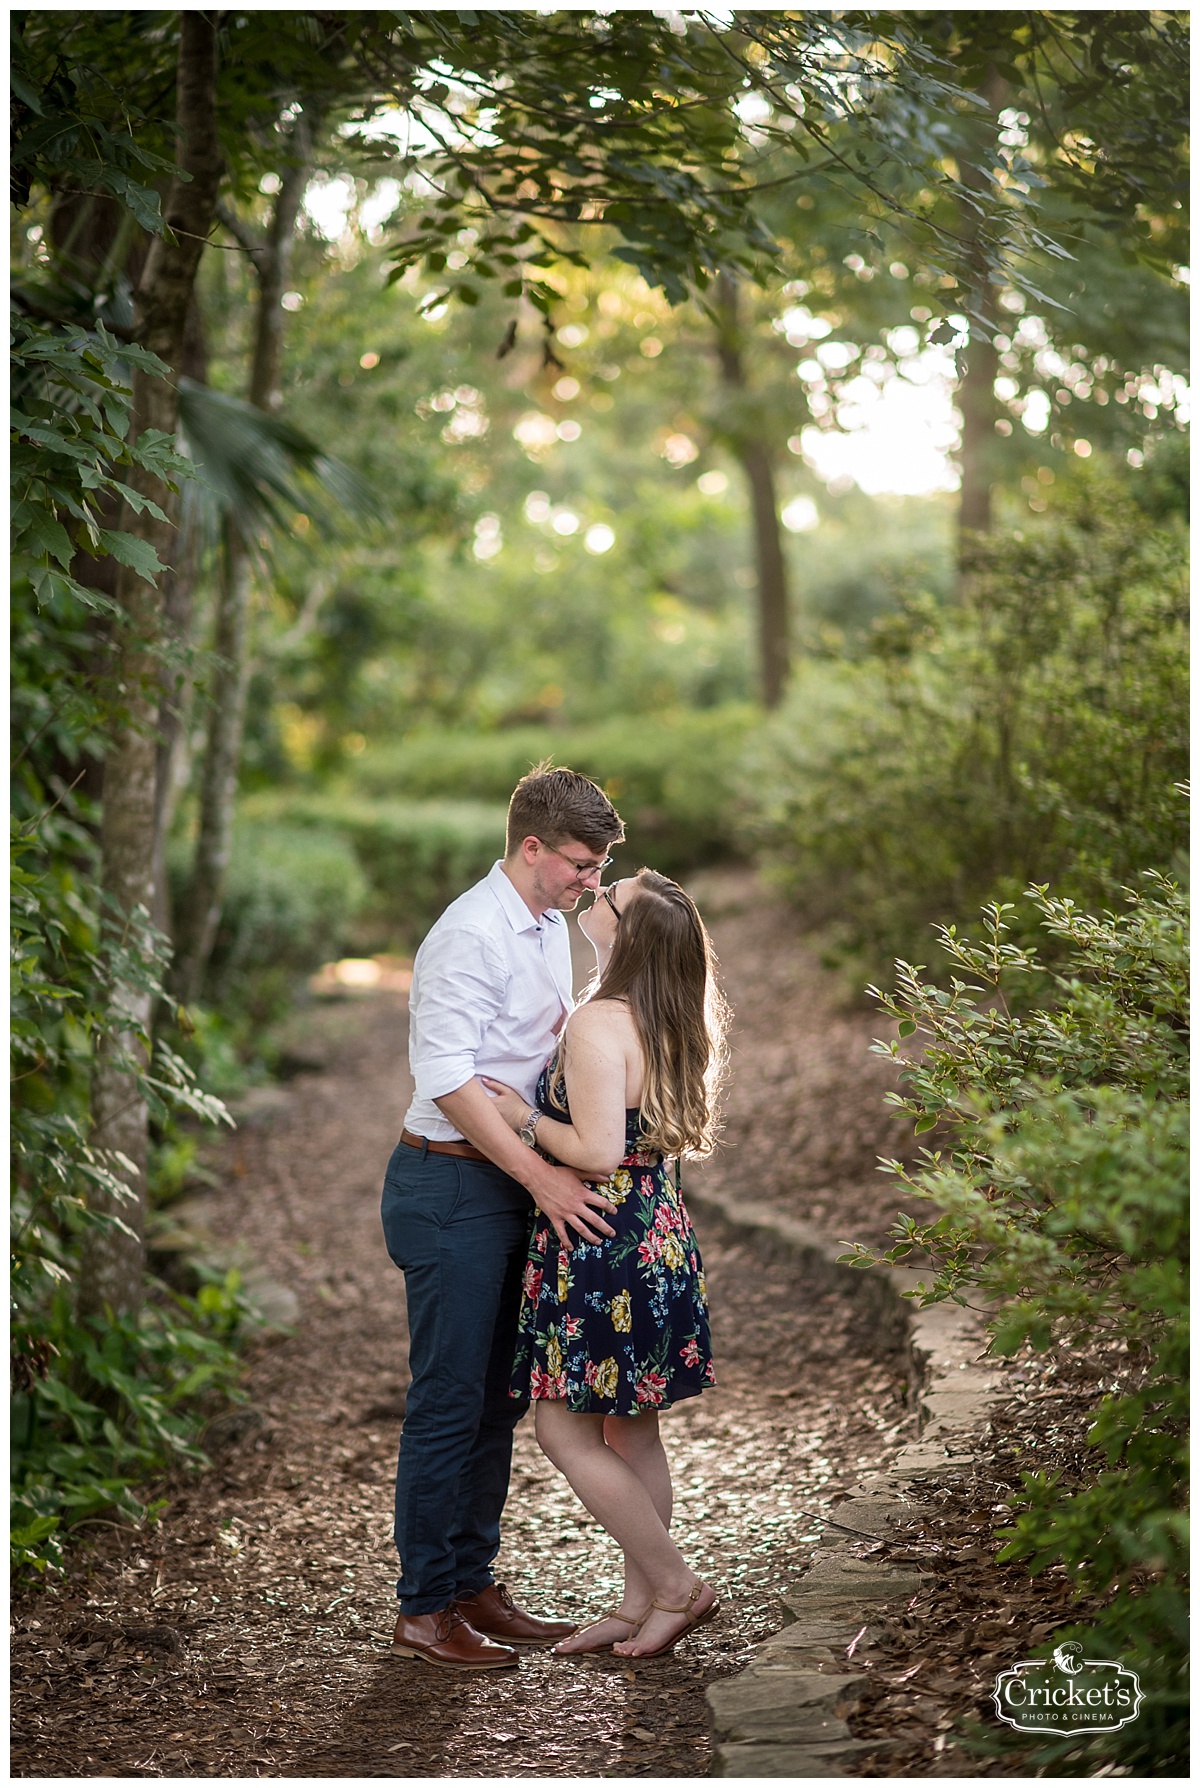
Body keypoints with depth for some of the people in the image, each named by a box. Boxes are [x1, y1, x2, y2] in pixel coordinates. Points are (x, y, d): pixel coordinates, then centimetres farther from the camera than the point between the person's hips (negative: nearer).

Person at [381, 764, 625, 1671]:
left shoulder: (551, 926, 12)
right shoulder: (472, 935, -18)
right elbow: (448, 1077, -24)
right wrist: (541, 1177, -25)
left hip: (514, 1186, 9)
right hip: (451, 1187, -9)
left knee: (499, 1396, 14)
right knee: (450, 1401, -3)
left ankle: (472, 1584, 26)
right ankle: (424, 1607, 8)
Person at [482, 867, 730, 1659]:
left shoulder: (600, 1023, -19)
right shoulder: (670, 1022, 9)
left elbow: (597, 1152, -24)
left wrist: (526, 1118, -9)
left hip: (604, 1244, -9)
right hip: (659, 1233, 9)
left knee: (567, 1432, 2)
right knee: (633, 1432, 15)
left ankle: (676, 1586, 7)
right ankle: (640, 1602, 23)